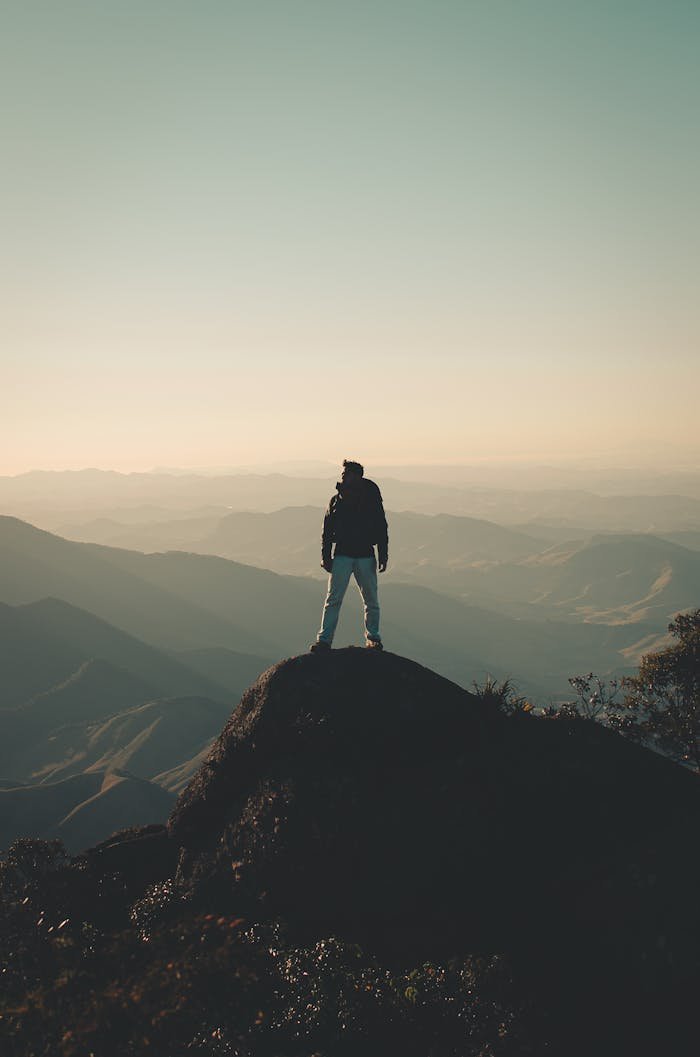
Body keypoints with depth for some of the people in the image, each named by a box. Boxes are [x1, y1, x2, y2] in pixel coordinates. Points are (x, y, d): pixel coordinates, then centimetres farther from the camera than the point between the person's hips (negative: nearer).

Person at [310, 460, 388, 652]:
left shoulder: (371, 500, 2)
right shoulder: (336, 501, 5)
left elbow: (382, 529, 5)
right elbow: (327, 531, 7)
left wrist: (383, 556, -1)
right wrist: (326, 557, -1)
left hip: (366, 557, 0)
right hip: (342, 555, 0)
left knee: (371, 601, 6)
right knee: (333, 600, -6)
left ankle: (373, 638, 19)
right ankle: (324, 640, -5)